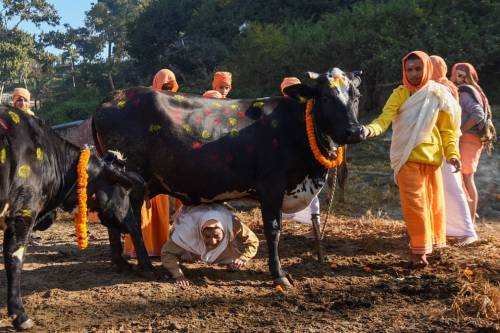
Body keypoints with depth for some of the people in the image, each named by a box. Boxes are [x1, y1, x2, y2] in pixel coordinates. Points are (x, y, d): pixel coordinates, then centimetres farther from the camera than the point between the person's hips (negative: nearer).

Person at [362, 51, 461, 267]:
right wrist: (370, 129, -36)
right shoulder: (401, 93, -1)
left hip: (432, 156, 2)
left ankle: (430, 244, 25)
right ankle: (419, 249, 2)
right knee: (414, 203, -4)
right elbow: (385, 117, -15)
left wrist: (452, 153, -1)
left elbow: (447, 128, 10)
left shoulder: (438, 94, 5)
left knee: (434, 201, 10)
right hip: (407, 157, -2)